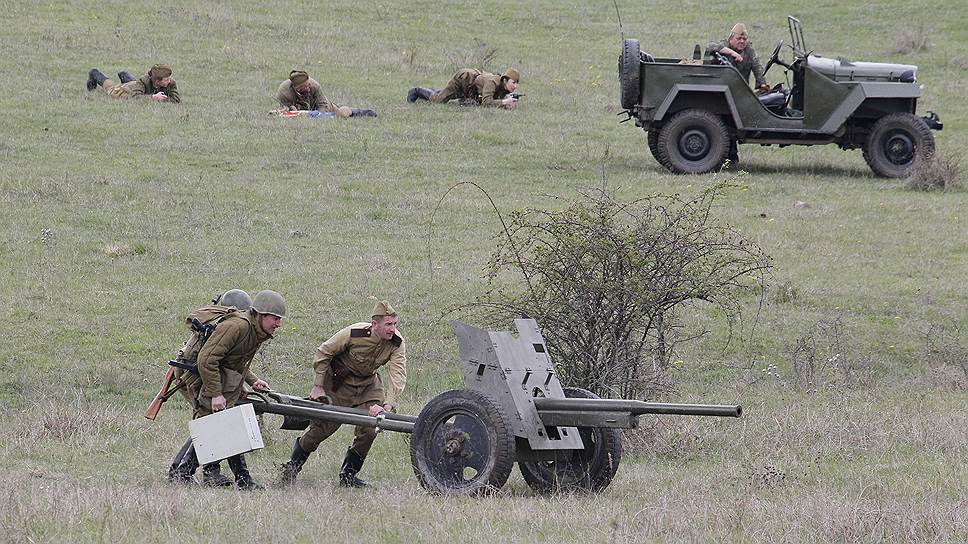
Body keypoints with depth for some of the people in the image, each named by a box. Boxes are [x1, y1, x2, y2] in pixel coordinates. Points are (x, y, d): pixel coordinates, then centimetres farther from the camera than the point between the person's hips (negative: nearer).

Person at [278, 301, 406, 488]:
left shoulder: (397, 344, -20)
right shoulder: (353, 334, -28)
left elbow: (398, 376, -28)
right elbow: (323, 353, -16)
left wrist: (387, 406, -42)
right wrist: (318, 387, -15)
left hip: (368, 385, 3)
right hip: (338, 382, -3)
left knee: (368, 431, -9)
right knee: (322, 428, -3)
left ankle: (348, 476, 10)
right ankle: (291, 468, 18)